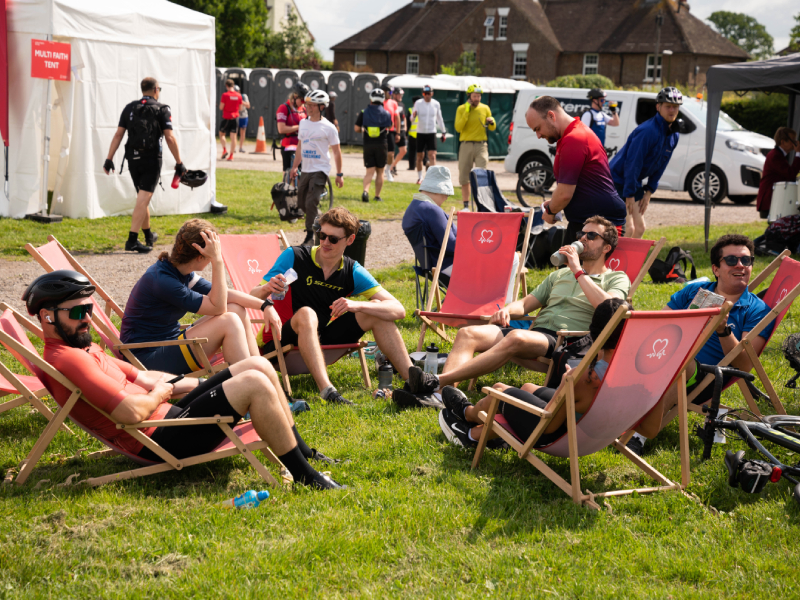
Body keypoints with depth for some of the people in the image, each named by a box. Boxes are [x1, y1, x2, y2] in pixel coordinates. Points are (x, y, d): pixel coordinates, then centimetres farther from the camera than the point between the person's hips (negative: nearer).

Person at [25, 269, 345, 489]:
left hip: (170, 415, 11)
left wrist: (206, 384, 14)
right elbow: (132, 411, -28)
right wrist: (160, 393, -6)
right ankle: (304, 476, -10)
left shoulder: (83, 349, 16)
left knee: (259, 366, 8)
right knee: (255, 384, -19)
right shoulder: (66, 360, -20)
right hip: (162, 438, -11)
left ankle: (301, 451, 17)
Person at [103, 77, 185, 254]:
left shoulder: (129, 108, 9)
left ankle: (149, 236, 32)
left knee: (143, 198, 19)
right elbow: (170, 138, -10)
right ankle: (132, 240, -15)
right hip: (151, 159, -5)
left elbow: (118, 135, 4)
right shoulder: (161, 109, -3)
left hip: (133, 159, 5)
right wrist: (179, 163, -6)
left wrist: (109, 159, 5)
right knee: (143, 199, -7)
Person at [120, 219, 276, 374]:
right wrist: (217, 261, -23)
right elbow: (218, 307, -20)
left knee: (237, 309, 2)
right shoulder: (161, 280, -23)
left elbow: (225, 295, 9)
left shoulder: (181, 273, 5)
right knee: (229, 322, -20)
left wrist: (264, 305, 1)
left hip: (170, 341, 10)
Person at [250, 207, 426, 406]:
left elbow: (398, 310, -9)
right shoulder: (293, 257, -7)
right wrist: (267, 289, -36)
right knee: (306, 314, -36)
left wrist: (357, 306, -26)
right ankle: (327, 390, -50)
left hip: (320, 342, 4)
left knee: (375, 311, -8)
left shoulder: (353, 272, 0)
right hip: (281, 343, -4)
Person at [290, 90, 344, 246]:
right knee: (302, 203, 9)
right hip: (305, 169, 7)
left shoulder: (328, 127, -8)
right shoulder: (303, 123, 10)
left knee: (311, 203, -14)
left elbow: (336, 151, -4)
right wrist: (294, 167, 17)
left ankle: (310, 236, -4)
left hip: (320, 170, -7)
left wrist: (339, 174, -4)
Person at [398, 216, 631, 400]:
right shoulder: (560, 274, 32)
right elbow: (525, 303, 28)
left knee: (516, 338, -38)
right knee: (468, 333, -18)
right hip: (535, 331, 7)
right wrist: (507, 310, 4)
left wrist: (579, 272, -6)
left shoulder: (617, 279, 13)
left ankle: (439, 381, -45)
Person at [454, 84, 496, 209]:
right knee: (464, 177, 5)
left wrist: (491, 122, -9)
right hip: (466, 145, 0)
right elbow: (458, 128, -9)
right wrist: (466, 111, -12)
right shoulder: (461, 109, 4)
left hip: (481, 145, 0)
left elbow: (492, 128, 14)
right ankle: (466, 205, 16)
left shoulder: (485, 108, 7)